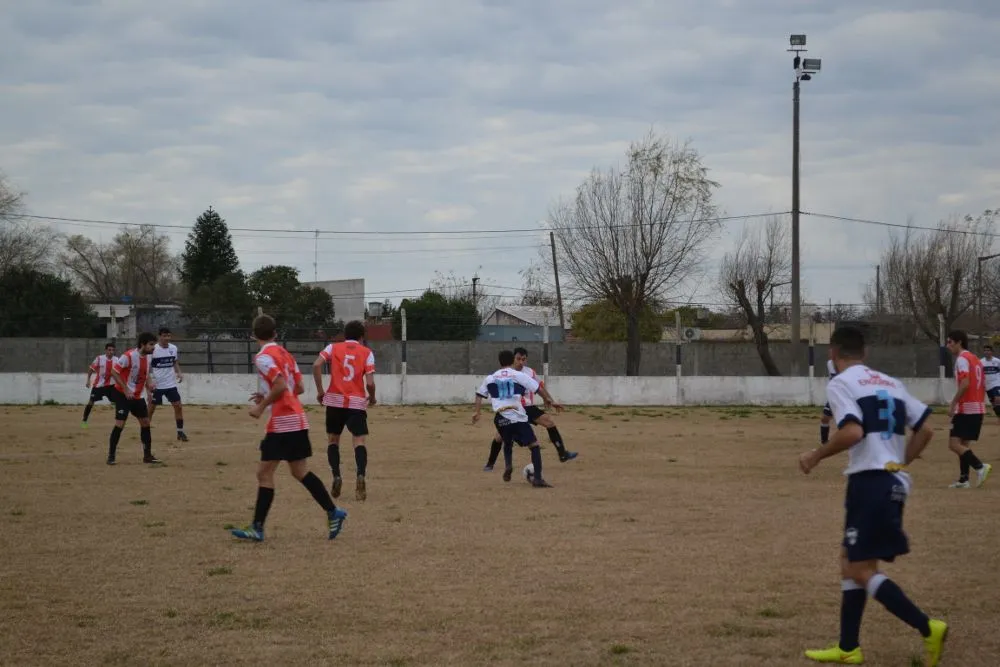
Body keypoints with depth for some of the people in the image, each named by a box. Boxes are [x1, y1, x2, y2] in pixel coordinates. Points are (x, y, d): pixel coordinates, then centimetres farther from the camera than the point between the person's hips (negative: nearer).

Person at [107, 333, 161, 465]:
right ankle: (111, 456, -3)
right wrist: (125, 389, -22)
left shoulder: (148, 357, 4)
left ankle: (147, 455, 17)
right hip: (124, 395, -8)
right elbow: (114, 371, -19)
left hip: (138, 396, 8)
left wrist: (149, 384, -3)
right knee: (119, 424, -11)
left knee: (145, 423, 8)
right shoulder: (129, 356, -21)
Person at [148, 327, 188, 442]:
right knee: (151, 409, 2)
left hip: (171, 385, 4)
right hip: (157, 385, -4)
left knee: (178, 406, -2)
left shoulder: (173, 348, 2)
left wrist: (179, 373, 0)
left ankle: (180, 432, 7)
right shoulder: (153, 350, -13)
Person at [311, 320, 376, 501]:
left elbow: (316, 365, -9)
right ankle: (361, 476, -28)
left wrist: (320, 390, 1)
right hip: (357, 403, -1)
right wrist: (372, 397, 14)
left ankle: (336, 476, 0)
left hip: (335, 400, 1)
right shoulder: (367, 353, 5)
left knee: (333, 439, 17)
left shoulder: (333, 348, 8)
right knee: (360, 441, -4)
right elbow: (370, 383, -6)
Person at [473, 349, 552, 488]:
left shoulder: (490, 378, 15)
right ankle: (537, 478, -14)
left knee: (507, 443, 31)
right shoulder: (519, 375, 5)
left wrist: (477, 413, 22)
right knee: (534, 445, -1)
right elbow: (538, 388, 2)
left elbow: (479, 395, 17)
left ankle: (508, 465, 6)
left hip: (499, 418, 4)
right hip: (517, 417, -4)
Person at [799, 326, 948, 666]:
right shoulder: (891, 383, 17)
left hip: (869, 481, -8)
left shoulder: (840, 383, -6)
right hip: (895, 482, 8)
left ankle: (928, 628, -14)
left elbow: (852, 432, -21)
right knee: (850, 561, 17)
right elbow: (925, 430, 14)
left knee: (861, 570, -5)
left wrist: (816, 456, -7)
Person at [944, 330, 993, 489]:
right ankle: (963, 479, 10)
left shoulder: (962, 359, -11)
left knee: (954, 444, -10)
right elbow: (982, 386, 19)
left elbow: (965, 384, -22)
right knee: (964, 444, 13)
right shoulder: (975, 359, 18)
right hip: (978, 408, 9)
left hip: (965, 409, -9)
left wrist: (952, 404, -19)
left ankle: (980, 466, -21)